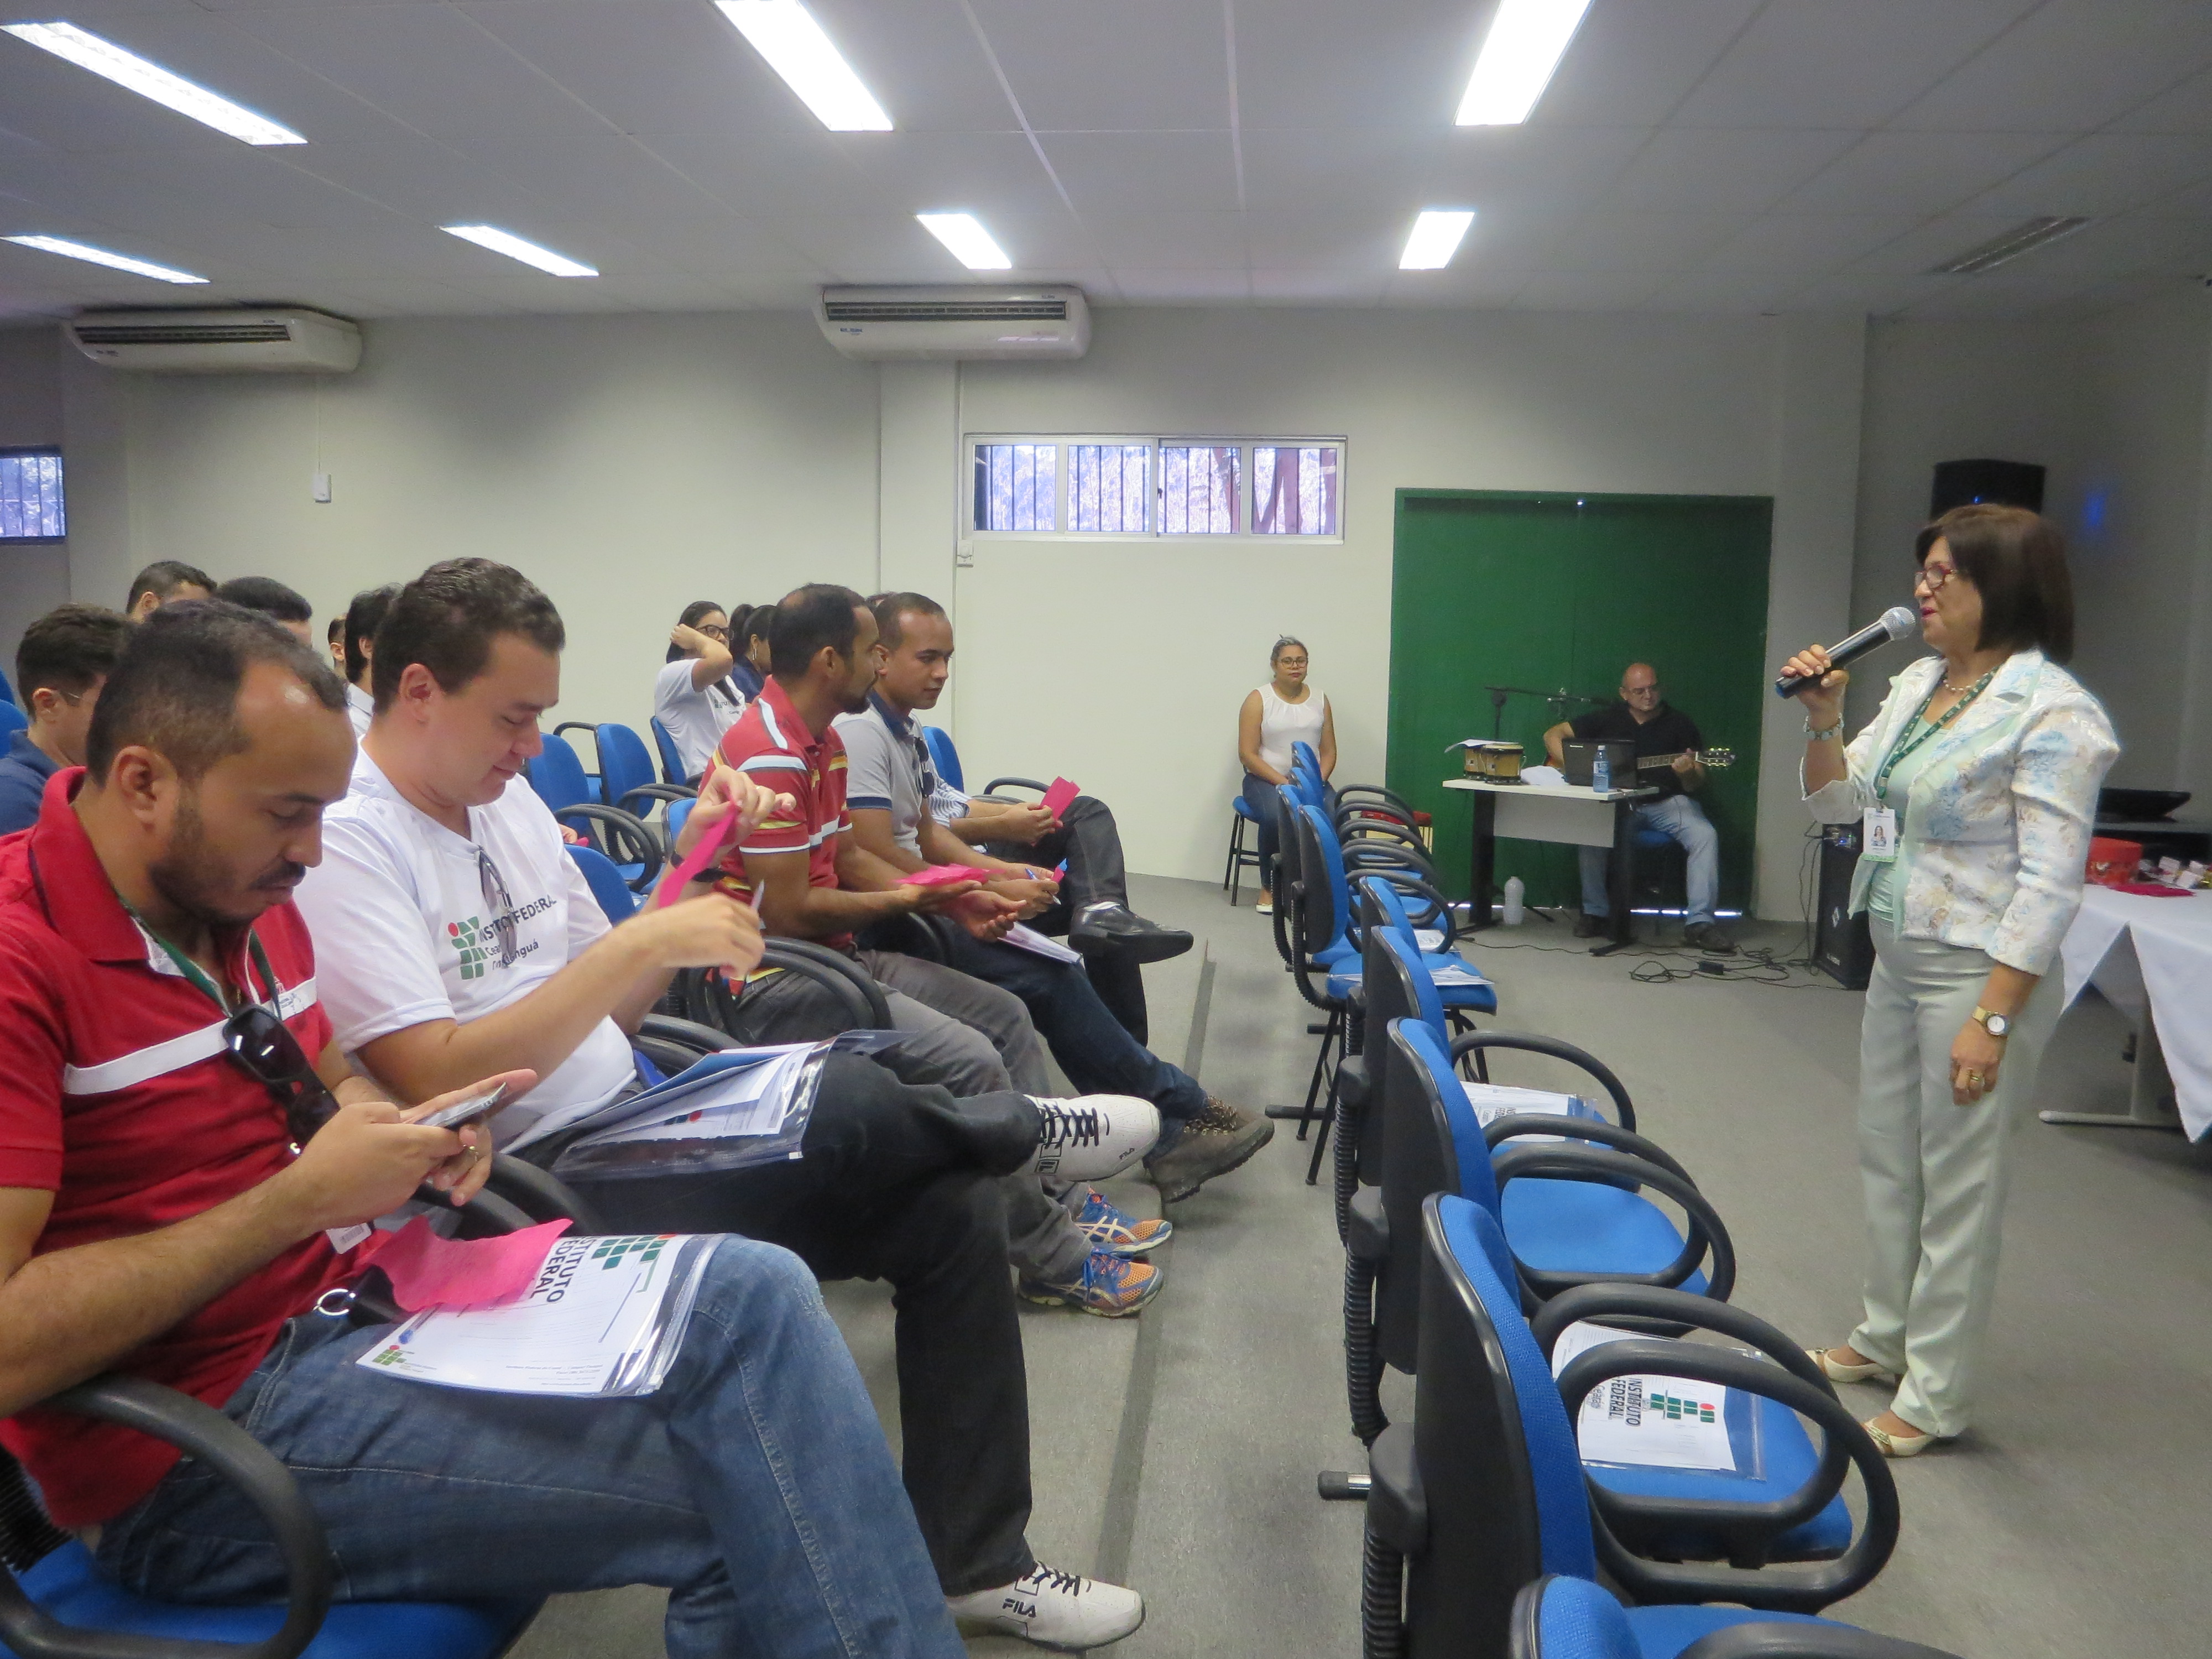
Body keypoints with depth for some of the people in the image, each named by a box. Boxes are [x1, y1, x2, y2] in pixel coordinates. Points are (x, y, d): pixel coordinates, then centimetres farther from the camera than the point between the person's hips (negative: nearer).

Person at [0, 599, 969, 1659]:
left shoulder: (237, 892, 7)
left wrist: (407, 1135, 1)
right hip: (208, 1425, -8)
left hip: (369, 1290, 8)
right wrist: (300, 1197, -21)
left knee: (751, 1294, -12)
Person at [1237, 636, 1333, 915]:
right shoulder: (1258, 700, 0)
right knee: (1276, 816, -35)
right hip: (1265, 779, -3)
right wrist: (1282, 782, -16)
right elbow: (1247, 753, -6)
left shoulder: (1319, 699, 12)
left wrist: (1318, 780, -9)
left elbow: (1329, 751, 11)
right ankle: (1268, 889, -15)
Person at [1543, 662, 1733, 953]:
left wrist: (1688, 772, -23)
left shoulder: (1679, 723, 4)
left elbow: (1695, 784, 2)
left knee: (1705, 835, -28)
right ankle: (1595, 913, -16)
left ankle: (1699, 923, -26)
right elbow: (1553, 735, 8)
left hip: (1667, 801, 0)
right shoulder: (1607, 718, 7)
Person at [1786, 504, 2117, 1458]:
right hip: (1898, 959, 8)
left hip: (1979, 972, -8)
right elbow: (1836, 801, 14)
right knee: (1886, 1159, 19)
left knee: (1957, 1183, 3)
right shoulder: (1917, 684, 7)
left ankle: (1934, 1398, 17)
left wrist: (1993, 1020, -22)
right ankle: (1886, 1339, 37)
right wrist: (1824, 719, -4)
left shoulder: (2052, 714, -17)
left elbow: (2048, 884, -20)